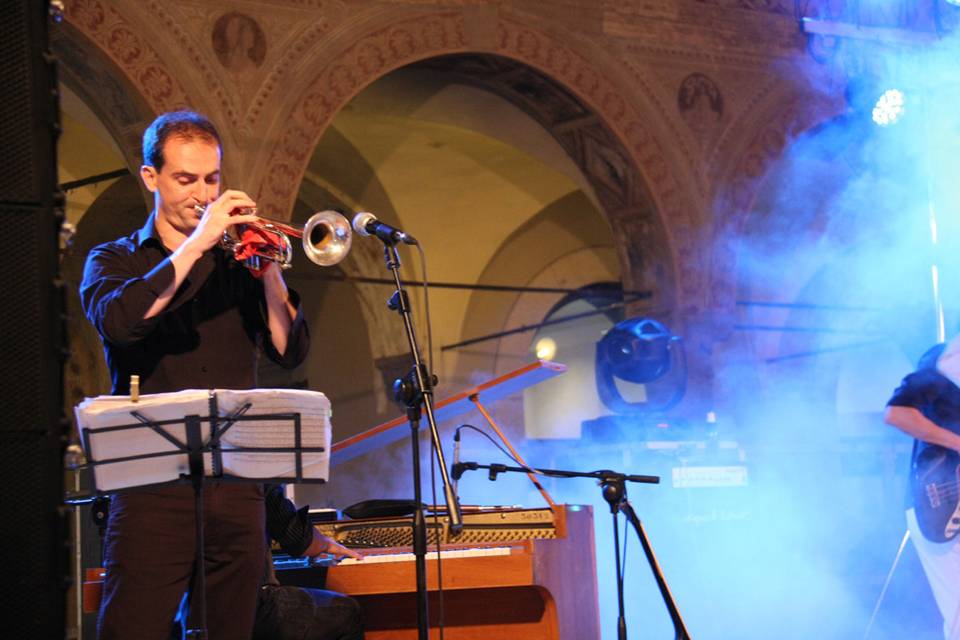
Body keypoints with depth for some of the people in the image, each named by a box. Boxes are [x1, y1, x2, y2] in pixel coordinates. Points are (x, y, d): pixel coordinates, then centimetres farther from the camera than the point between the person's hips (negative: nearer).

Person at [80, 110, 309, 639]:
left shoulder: (237, 262, 15)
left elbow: (290, 352, 4)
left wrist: (267, 268, -9)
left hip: (237, 490, 3)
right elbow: (117, 321, -15)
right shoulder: (114, 260, 9)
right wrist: (196, 243, -14)